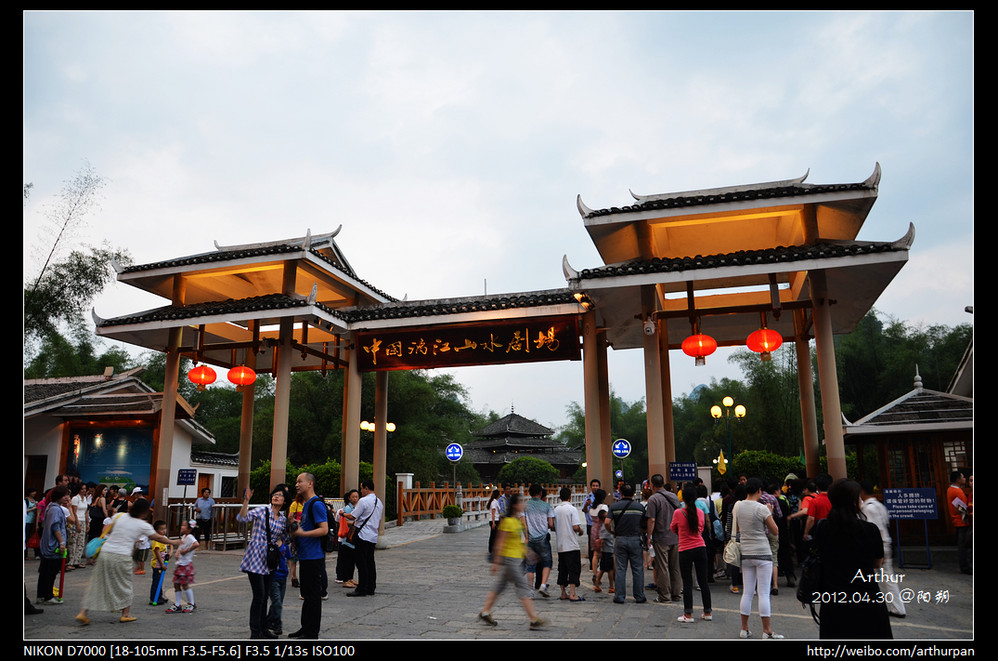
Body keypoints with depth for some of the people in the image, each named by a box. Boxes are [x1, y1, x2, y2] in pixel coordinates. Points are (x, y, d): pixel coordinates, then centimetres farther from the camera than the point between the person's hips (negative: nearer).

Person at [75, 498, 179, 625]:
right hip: (122, 556, -3)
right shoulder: (143, 525, -1)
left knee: (97, 583, 12)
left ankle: (83, 613, 9)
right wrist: (173, 542, 23)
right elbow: (158, 538, 9)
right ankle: (125, 614, 22)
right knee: (125, 584, 14)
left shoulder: (119, 516, 6)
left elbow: (107, 531, 14)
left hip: (105, 553, 3)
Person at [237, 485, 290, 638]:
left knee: (265, 596, 13)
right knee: (259, 595, -7)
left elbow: (286, 536, 22)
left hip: (270, 561, 5)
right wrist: (246, 501, -29)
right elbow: (242, 518, -18)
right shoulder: (261, 511, -4)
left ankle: (263, 628, 24)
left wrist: (280, 541, 2)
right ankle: (255, 632, 3)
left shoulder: (284, 519, 10)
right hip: (255, 559, -5)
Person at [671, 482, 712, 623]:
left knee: (687, 583, 2)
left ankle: (688, 614, 4)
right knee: (703, 581, 12)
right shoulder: (700, 512, -1)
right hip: (700, 548, 4)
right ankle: (707, 612, 20)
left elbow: (673, 528, 6)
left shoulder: (678, 512, -12)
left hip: (685, 550, -4)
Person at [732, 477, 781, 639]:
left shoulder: (737, 506, 4)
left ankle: (744, 628, 15)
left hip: (745, 554, 5)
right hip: (762, 553, -5)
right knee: (764, 593, 0)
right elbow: (775, 531, -5)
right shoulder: (762, 508, -12)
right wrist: (770, 514, 5)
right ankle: (767, 630, 5)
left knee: (747, 592, 10)